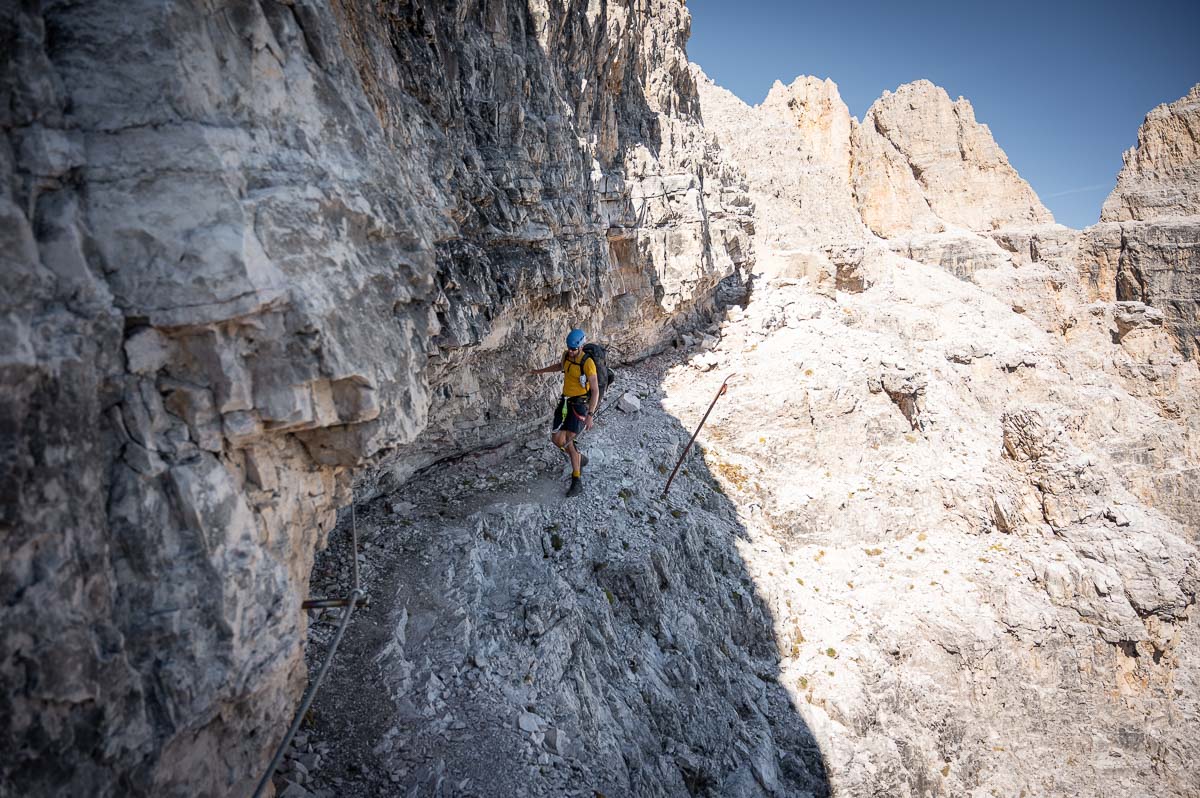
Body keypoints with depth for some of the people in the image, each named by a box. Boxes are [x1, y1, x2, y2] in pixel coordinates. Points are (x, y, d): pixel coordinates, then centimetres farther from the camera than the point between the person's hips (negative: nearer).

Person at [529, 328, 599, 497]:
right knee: (556, 439, -1)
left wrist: (590, 415, -24)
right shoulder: (567, 355, 0)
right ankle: (579, 458, 26)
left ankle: (577, 481, -6)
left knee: (567, 440, -16)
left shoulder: (587, 363, -21)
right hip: (565, 402, 7)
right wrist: (542, 371, 34)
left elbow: (595, 391, -20)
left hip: (580, 404, -7)